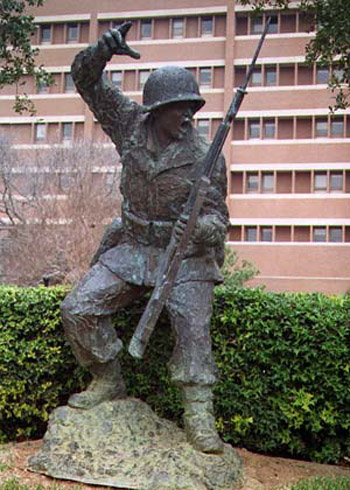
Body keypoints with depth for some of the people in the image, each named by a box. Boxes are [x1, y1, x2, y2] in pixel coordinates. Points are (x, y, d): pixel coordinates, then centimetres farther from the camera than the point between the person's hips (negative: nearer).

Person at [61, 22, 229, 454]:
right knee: (78, 309, -7)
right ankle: (109, 383, 11)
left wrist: (198, 228, -35)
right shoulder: (131, 124, -3)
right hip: (133, 246, 4)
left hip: (186, 256, -3)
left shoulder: (204, 156, -12)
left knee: (193, 325, -21)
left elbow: (217, 216, -11)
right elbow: (86, 79, 1)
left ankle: (199, 417, -13)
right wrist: (104, 48, -20)